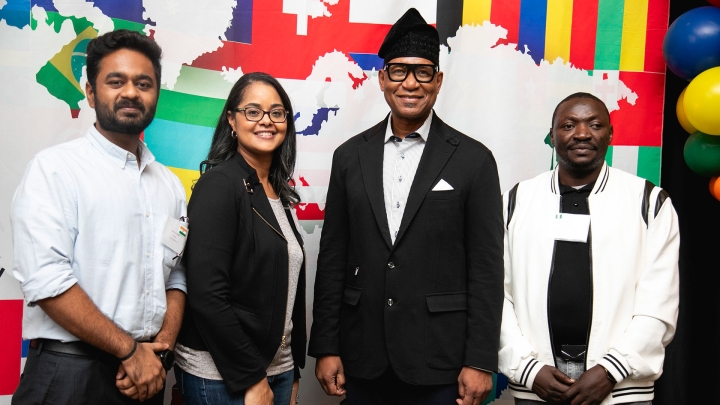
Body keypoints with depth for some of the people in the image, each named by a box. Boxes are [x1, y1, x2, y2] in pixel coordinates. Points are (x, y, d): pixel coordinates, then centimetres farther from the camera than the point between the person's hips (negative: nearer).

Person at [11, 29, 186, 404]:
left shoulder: (169, 184, 9)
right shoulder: (55, 169, -8)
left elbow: (176, 276, 10)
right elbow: (46, 280, -17)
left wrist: (162, 347, -6)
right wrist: (130, 350, -14)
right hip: (70, 373, -5)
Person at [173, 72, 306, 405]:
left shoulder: (279, 192, 8)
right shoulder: (218, 184, -14)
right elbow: (206, 294, -20)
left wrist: (293, 374, 11)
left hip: (278, 369, 7)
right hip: (220, 376, -7)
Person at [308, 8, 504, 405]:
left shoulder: (473, 160, -4)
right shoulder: (350, 156, 4)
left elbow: (486, 267, -5)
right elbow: (332, 257, 5)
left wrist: (480, 362, -7)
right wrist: (325, 347, 3)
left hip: (438, 361, -2)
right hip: (362, 359, 3)